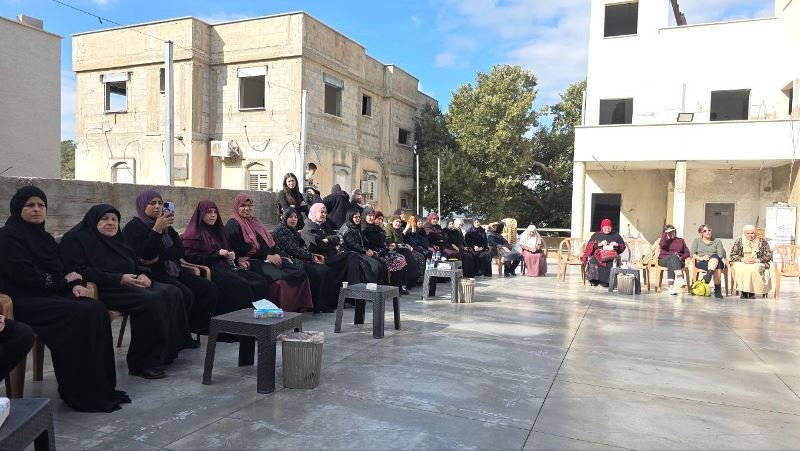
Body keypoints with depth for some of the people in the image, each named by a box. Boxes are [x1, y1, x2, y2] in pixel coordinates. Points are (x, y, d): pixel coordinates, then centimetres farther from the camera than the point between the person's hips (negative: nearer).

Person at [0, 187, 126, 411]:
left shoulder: (42, 236, 19)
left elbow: (62, 268, 17)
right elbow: (25, 275, -16)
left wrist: (76, 283, -5)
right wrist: (65, 280, -5)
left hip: (52, 293, 7)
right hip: (26, 300, -7)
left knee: (96, 310, -19)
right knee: (80, 314, -28)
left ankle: (102, 387, -17)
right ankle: (81, 393, -20)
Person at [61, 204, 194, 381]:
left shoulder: (117, 239, 23)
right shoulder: (76, 239, -1)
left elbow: (137, 263, 26)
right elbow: (80, 271, -15)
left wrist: (143, 275, 0)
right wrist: (119, 279, -21)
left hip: (131, 284, 9)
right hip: (105, 290, -8)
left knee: (172, 293, -13)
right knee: (150, 301, -32)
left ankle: (174, 345, -7)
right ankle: (142, 363, -25)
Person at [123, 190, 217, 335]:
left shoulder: (165, 225, 17)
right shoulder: (134, 227, -3)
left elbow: (181, 251, 5)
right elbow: (146, 255, -18)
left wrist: (160, 257, -11)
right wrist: (157, 229, -23)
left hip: (173, 270, 7)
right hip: (152, 274, -7)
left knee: (210, 289, -11)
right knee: (185, 295, -31)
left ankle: (193, 327, -3)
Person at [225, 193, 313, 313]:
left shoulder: (255, 221, 24)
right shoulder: (233, 225, 0)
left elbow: (270, 241, 20)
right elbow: (242, 249, -11)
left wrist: (279, 254, 1)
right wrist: (267, 256, -14)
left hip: (270, 258, 7)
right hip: (252, 261, -7)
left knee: (300, 271, -15)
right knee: (280, 277, -33)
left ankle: (299, 307, -15)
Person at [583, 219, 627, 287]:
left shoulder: (616, 235, 23)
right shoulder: (596, 235, 20)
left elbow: (623, 246, 20)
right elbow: (590, 246, 9)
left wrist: (617, 245, -1)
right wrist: (599, 244, -6)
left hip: (612, 254, 0)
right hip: (598, 254, 0)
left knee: (612, 261, -37)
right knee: (594, 260, -37)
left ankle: (604, 282, -33)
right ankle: (595, 281, -30)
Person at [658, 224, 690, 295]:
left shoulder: (680, 240, 22)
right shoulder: (664, 240, 17)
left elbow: (687, 253, 13)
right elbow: (662, 245, -11)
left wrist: (681, 257, -8)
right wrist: (665, 233, -3)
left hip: (678, 261, 1)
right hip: (664, 260, -1)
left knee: (671, 263, -37)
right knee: (673, 256, -36)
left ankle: (670, 286, -50)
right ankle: (680, 278, -53)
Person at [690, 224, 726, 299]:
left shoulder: (717, 241, 23)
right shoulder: (696, 240, 21)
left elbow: (720, 255, 7)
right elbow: (692, 253, 6)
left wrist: (711, 258, -14)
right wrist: (701, 258, -14)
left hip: (716, 261, 1)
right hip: (701, 263, -1)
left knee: (715, 256, -40)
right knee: (717, 267, -38)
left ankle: (708, 275, -56)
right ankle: (718, 289, -49)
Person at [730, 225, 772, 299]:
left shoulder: (762, 242, 8)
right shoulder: (739, 241, 10)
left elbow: (769, 256, 2)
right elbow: (732, 255, 3)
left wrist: (757, 260, -16)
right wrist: (743, 259, -16)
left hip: (758, 264, -1)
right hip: (741, 263, 1)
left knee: (754, 268, -37)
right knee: (741, 268, -36)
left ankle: (752, 291, -27)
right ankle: (743, 291, -27)